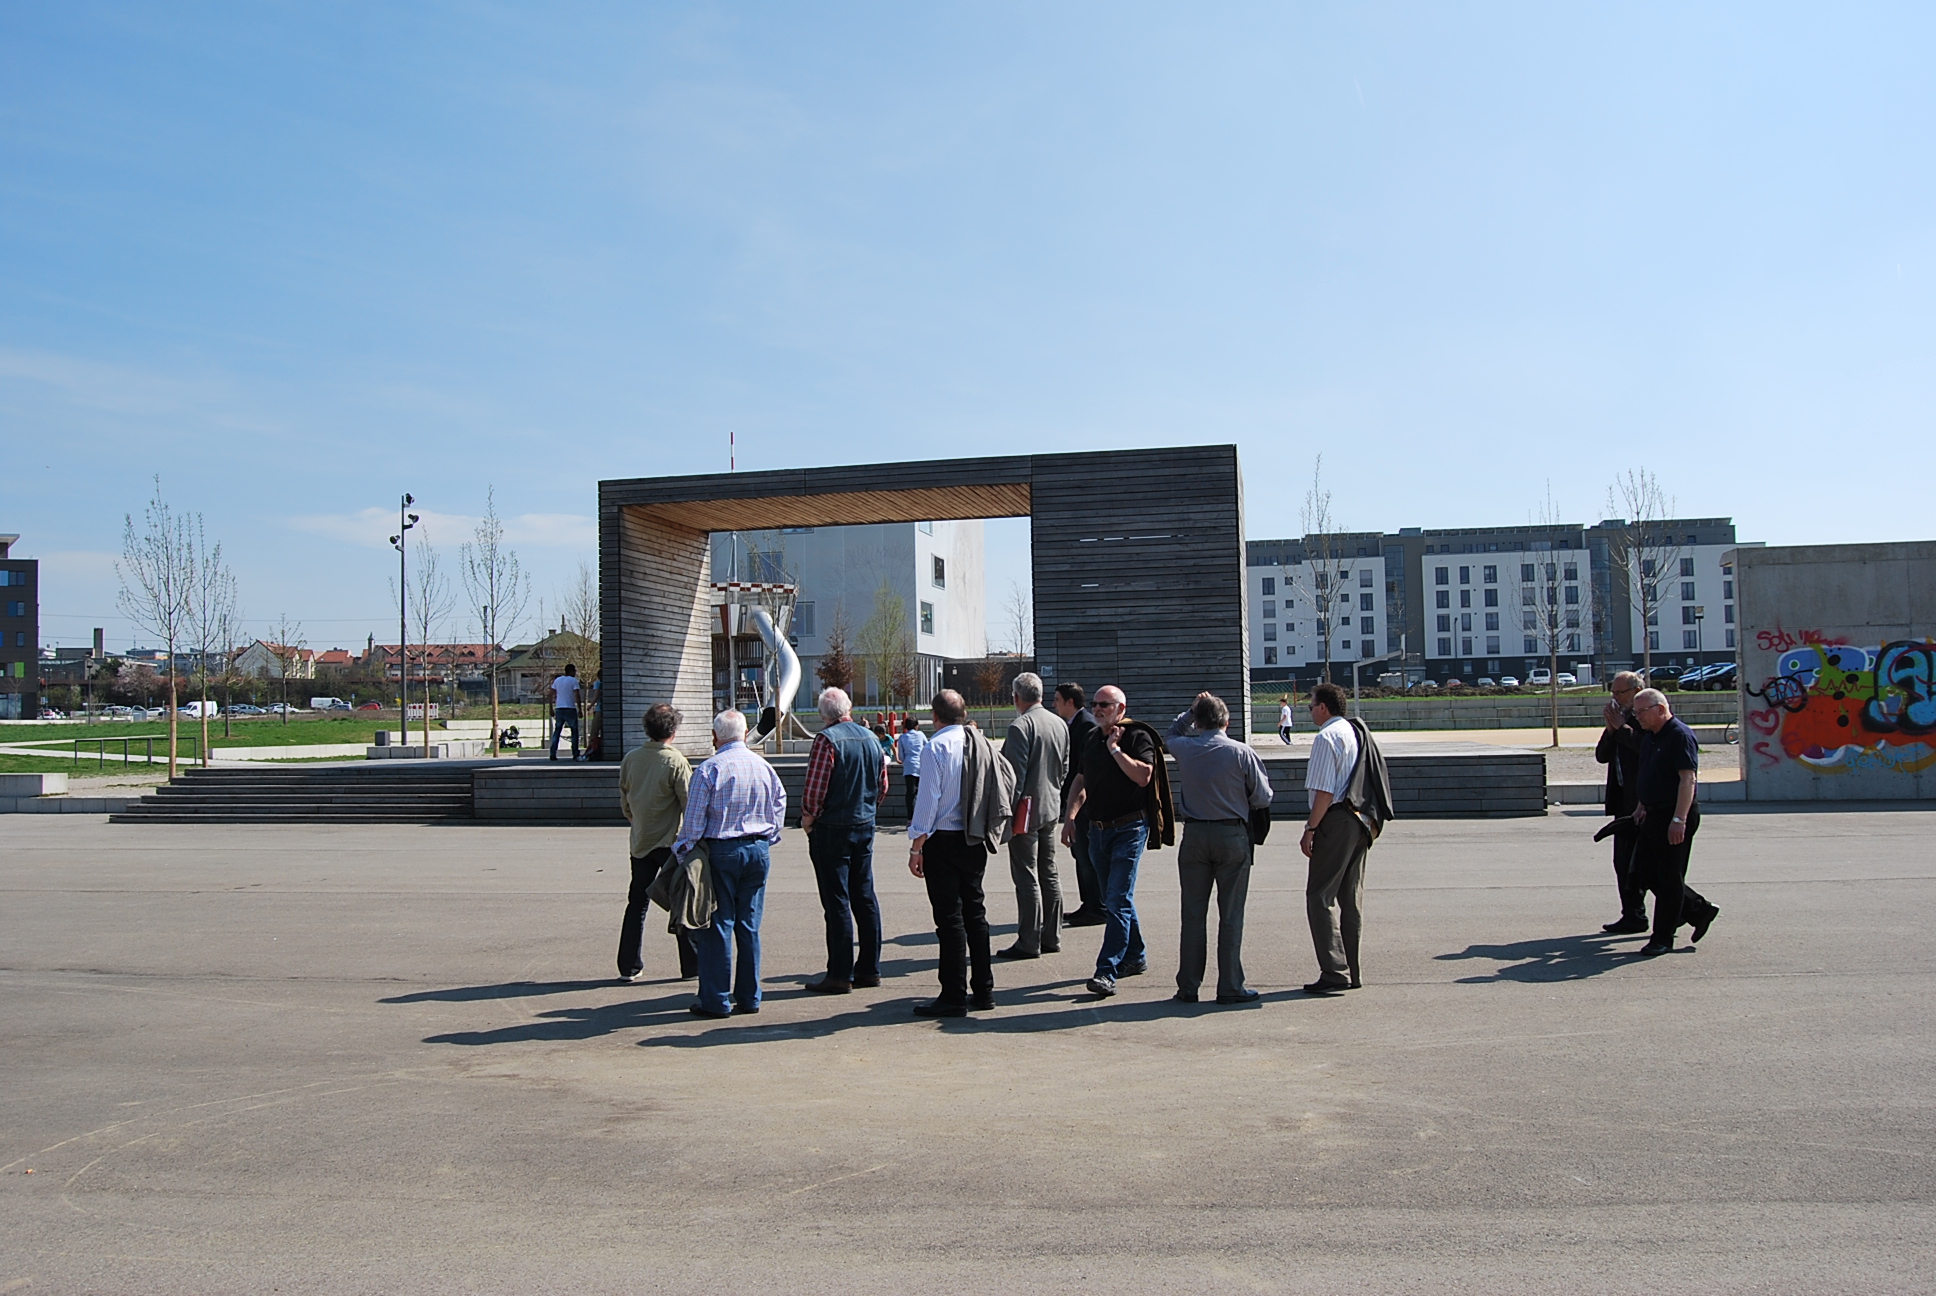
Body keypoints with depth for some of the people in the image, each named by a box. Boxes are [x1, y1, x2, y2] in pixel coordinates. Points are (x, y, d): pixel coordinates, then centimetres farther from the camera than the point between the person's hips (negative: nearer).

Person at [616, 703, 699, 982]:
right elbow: (689, 803, -12)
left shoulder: (630, 758, 0)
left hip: (639, 842, 5)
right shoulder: (676, 761, -15)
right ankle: (691, 966, 9)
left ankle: (628, 966, 15)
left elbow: (624, 800, 11)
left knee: (636, 904, 13)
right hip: (670, 842, -5)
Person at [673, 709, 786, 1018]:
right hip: (759, 851, 5)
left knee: (717, 926, 2)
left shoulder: (709, 769, -9)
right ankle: (749, 997, 15)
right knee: (749, 926, 11)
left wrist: (684, 851, 0)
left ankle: (716, 1000, 5)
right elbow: (780, 804, 13)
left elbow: (694, 819, -10)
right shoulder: (763, 766, 6)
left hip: (721, 852, -5)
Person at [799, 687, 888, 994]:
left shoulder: (826, 739, -14)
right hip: (865, 827, 7)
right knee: (865, 898, 11)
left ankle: (840, 975, 1)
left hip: (832, 830, -7)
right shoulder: (871, 738, 8)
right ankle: (869, 968, 17)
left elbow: (815, 788, -17)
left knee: (837, 903, -3)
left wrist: (808, 819, -2)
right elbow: (882, 786, 13)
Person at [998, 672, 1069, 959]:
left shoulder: (1020, 726, -16)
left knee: (1027, 878, -3)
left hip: (1026, 810, -8)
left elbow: (1016, 774, -18)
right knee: (1049, 874, 14)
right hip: (1052, 809, 8)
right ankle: (1052, 937, 20)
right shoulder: (1060, 725, 9)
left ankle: (1029, 942, 0)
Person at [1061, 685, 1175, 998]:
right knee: (1114, 899, 15)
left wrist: (1115, 749, -17)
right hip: (1098, 829, 8)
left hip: (1129, 828, -7)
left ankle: (1106, 972, -15)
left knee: (1118, 900, -12)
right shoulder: (1092, 740, 14)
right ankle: (1135, 957, 30)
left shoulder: (1138, 737, -7)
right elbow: (1081, 782, 17)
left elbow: (1143, 776, -21)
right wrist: (1069, 816, 6)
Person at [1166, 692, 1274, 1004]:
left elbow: (1170, 735, 25)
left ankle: (1188, 986, 12)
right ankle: (1230, 987, 7)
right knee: (1230, 915, 4)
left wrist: (1192, 712, 18)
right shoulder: (1241, 752, -8)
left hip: (1194, 835, 2)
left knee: (1193, 914, 8)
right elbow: (1263, 797, -3)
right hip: (1233, 835, -2)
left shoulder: (1184, 749, -1)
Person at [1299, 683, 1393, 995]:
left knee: (1320, 896, -6)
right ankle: (1352, 971, 19)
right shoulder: (1359, 733, 16)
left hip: (1336, 820, -9)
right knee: (1351, 897, 13)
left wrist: (1310, 829, -14)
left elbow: (1324, 792, -17)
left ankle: (1334, 971, -11)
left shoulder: (1327, 738, -11)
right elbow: (1372, 782, 18)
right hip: (1362, 822, 9)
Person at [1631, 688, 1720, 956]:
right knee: (1645, 872, 11)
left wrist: (1679, 820, -26)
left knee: (1669, 878, -2)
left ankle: (1663, 938, 7)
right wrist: (1642, 806, 17)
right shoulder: (1649, 738, 14)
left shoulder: (1681, 736, -16)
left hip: (1676, 817, -10)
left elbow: (1688, 779, -22)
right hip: (1655, 814, 10)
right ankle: (1699, 909, 24)